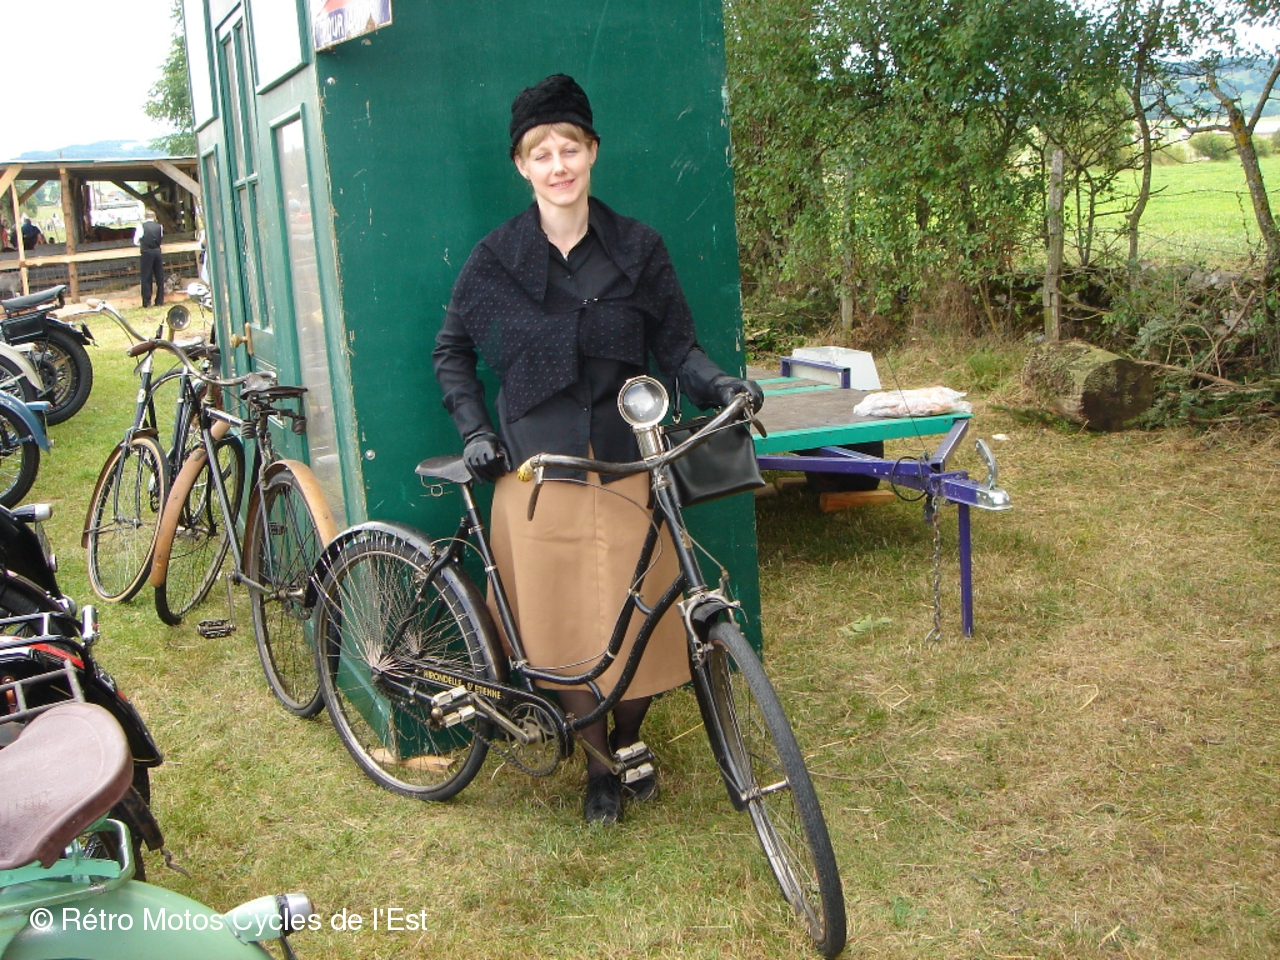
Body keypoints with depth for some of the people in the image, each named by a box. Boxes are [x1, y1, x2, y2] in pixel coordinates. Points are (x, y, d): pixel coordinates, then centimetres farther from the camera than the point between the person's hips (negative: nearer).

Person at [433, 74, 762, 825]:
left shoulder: (637, 247, 3)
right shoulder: (497, 258, 2)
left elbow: (675, 342, 3)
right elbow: (452, 351, 12)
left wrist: (718, 383, -17)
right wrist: (475, 431, 0)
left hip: (624, 467, 0)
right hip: (536, 472, 0)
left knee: (640, 622, 0)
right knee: (561, 630, 5)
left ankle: (630, 742, 31)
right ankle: (598, 764, 29)